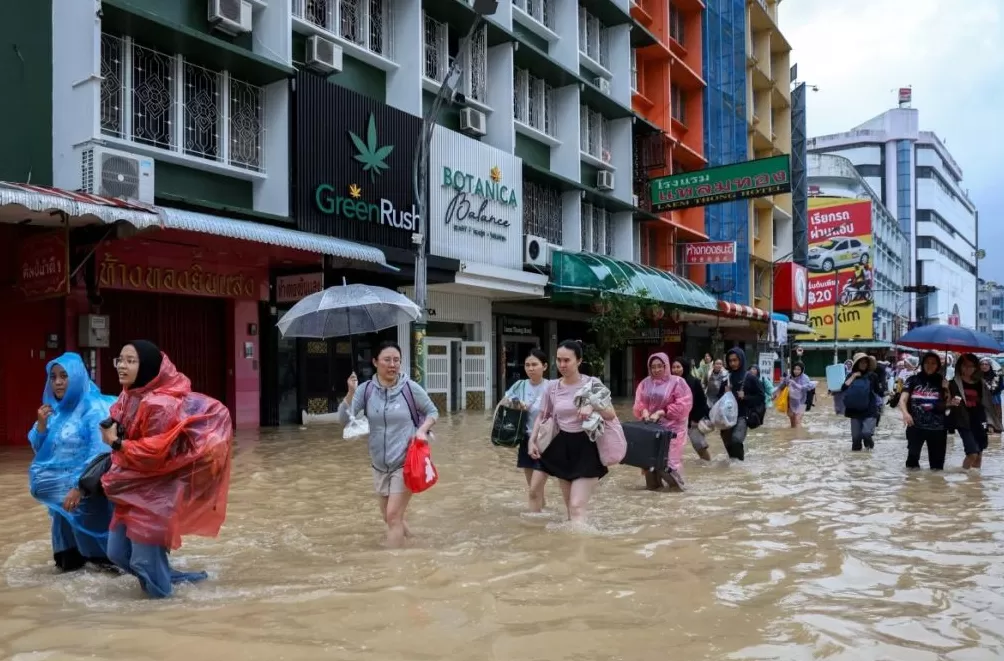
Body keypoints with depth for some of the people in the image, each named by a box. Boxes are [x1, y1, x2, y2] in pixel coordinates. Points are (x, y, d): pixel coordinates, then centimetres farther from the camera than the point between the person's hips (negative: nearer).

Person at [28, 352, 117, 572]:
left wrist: (79, 487, -28)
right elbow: (38, 448, 10)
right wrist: (41, 423, -9)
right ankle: (70, 555, 3)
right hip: (60, 480, 6)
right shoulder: (53, 408, 7)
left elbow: (99, 453, -21)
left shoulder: (93, 408, -14)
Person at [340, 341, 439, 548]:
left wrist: (422, 429, -15)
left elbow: (433, 412, 4)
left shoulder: (410, 388, -11)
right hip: (379, 464, 4)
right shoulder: (366, 389, -6)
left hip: (405, 463, -4)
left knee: (393, 516, -10)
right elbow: (343, 419, -12)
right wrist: (351, 393, -27)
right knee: (388, 515, 19)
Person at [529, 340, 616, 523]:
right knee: (570, 507, 13)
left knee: (577, 507, -12)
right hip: (563, 447, 5)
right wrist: (532, 440, 3)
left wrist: (592, 407, -28)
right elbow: (542, 417, 15)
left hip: (586, 447, -5)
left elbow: (611, 415, -10)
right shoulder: (553, 387, 3)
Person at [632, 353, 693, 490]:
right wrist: (644, 410, -14)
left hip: (671, 427, -4)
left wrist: (660, 413, -15)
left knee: (670, 456, -9)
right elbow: (638, 402, 10)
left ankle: (676, 484, 9)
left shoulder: (677, 382, -5)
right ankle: (653, 483, 19)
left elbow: (682, 405, -11)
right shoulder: (645, 383, 10)